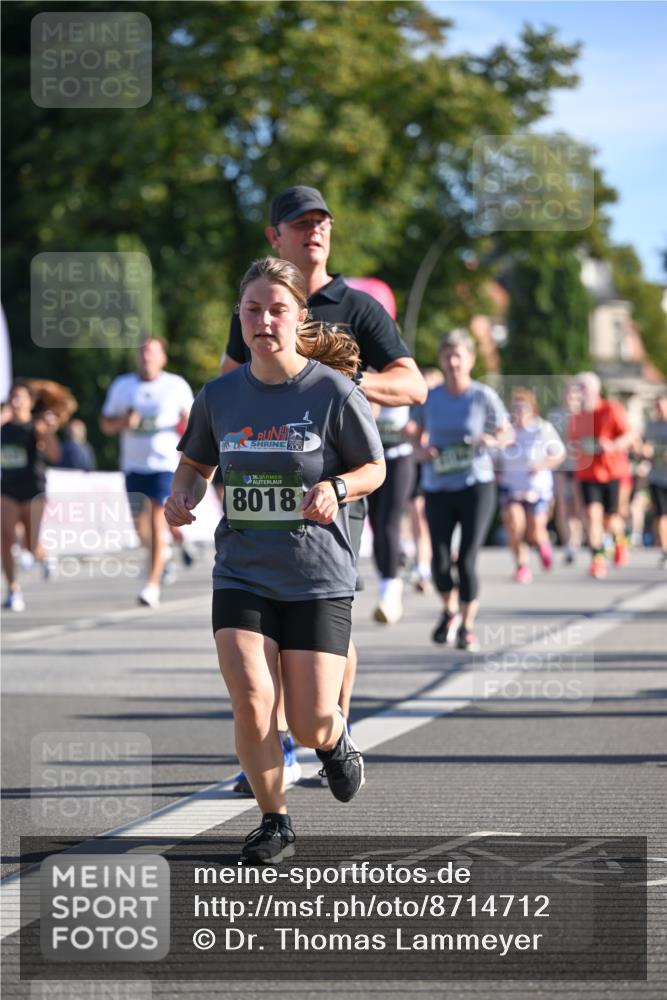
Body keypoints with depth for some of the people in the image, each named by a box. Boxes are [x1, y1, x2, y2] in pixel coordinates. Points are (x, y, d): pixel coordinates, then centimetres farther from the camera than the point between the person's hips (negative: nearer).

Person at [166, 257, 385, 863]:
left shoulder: (334, 392, -8)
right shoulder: (220, 396, 1)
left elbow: (374, 468, 2)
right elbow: (195, 465, 17)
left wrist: (336, 489, -18)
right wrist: (182, 495, -5)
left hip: (319, 578, -2)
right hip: (242, 575, 2)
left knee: (310, 724, -4)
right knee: (250, 698, -17)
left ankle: (335, 741, 36)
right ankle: (274, 823, 5)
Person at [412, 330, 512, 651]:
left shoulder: (483, 396, -3)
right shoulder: (430, 398, 4)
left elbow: (507, 434, 5)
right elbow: (418, 432, 17)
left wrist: (492, 441, -17)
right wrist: (422, 448, -5)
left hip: (476, 484, -2)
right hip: (437, 488, 2)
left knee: (467, 561, -6)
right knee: (440, 562, -6)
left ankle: (467, 626, 11)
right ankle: (449, 611, 25)